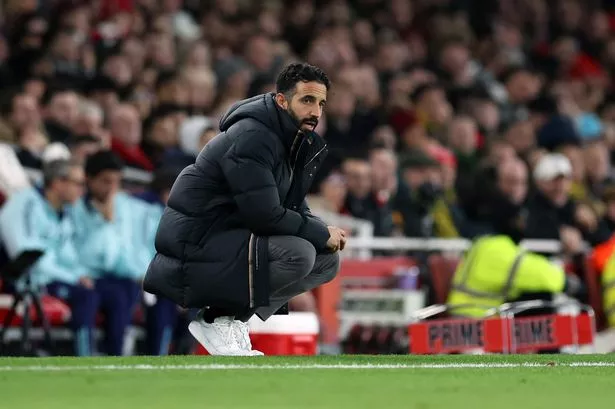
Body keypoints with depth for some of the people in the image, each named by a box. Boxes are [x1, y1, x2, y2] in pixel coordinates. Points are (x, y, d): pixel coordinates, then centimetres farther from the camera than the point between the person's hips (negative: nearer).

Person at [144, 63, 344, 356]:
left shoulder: (298, 142, 8)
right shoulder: (252, 137, -21)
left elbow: (294, 206, 14)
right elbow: (264, 215, -26)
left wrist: (323, 229, -6)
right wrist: (321, 233, -15)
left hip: (230, 238, 10)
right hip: (194, 246, -10)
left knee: (328, 259, 5)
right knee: (299, 253, -28)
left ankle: (232, 312, 3)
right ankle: (217, 319, -11)